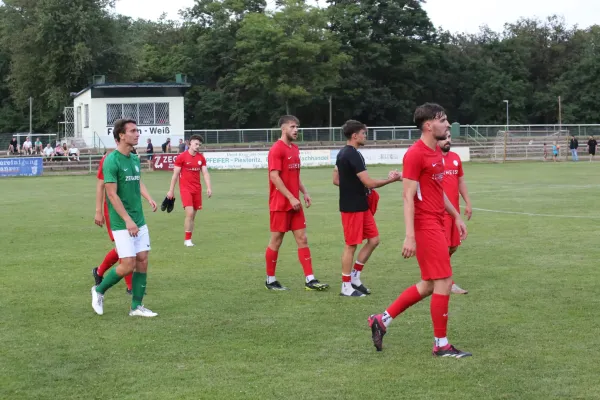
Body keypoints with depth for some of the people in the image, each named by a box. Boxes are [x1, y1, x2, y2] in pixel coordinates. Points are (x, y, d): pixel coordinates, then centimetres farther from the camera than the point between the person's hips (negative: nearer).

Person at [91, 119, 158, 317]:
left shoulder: (135, 159, 9)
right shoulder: (112, 160, -14)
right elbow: (112, 194, -17)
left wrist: (148, 198, 6)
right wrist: (128, 220, -20)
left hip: (139, 221, 7)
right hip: (122, 223, -7)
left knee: (142, 261, 4)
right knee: (128, 265, -8)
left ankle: (136, 306, 13)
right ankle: (99, 290, 16)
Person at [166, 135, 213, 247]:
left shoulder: (201, 158, 6)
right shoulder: (181, 157, -6)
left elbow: (205, 173, 3)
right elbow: (175, 174, -3)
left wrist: (209, 187, -10)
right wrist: (171, 190, -3)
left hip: (197, 189, 5)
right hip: (185, 188, -5)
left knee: (193, 215, 6)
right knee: (190, 213, -16)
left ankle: (189, 239, 14)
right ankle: (187, 239, -7)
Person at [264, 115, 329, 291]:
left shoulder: (295, 149, 13)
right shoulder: (276, 149, -13)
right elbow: (274, 177, -19)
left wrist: (305, 192, 8)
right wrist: (291, 198, -21)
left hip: (294, 203, 8)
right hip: (280, 204, -8)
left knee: (302, 239, 4)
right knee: (276, 240, 2)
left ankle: (310, 280, 4)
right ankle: (270, 280, 13)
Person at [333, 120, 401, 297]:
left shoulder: (343, 153, 12)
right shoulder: (353, 155, -19)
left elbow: (336, 179, 20)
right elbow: (369, 183, -21)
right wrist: (391, 179, -10)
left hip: (361, 206, 10)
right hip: (352, 207, -10)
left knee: (373, 239, 11)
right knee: (351, 245, -2)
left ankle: (354, 277, 19)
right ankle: (346, 287, 7)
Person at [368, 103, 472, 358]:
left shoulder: (437, 152, 14)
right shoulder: (415, 154, -15)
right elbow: (408, 197, -19)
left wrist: (456, 216, 22)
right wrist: (410, 236, -23)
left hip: (436, 225, 10)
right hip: (426, 226, -10)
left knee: (429, 285, 13)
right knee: (443, 282, -4)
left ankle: (382, 320, 21)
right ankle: (441, 344, 7)